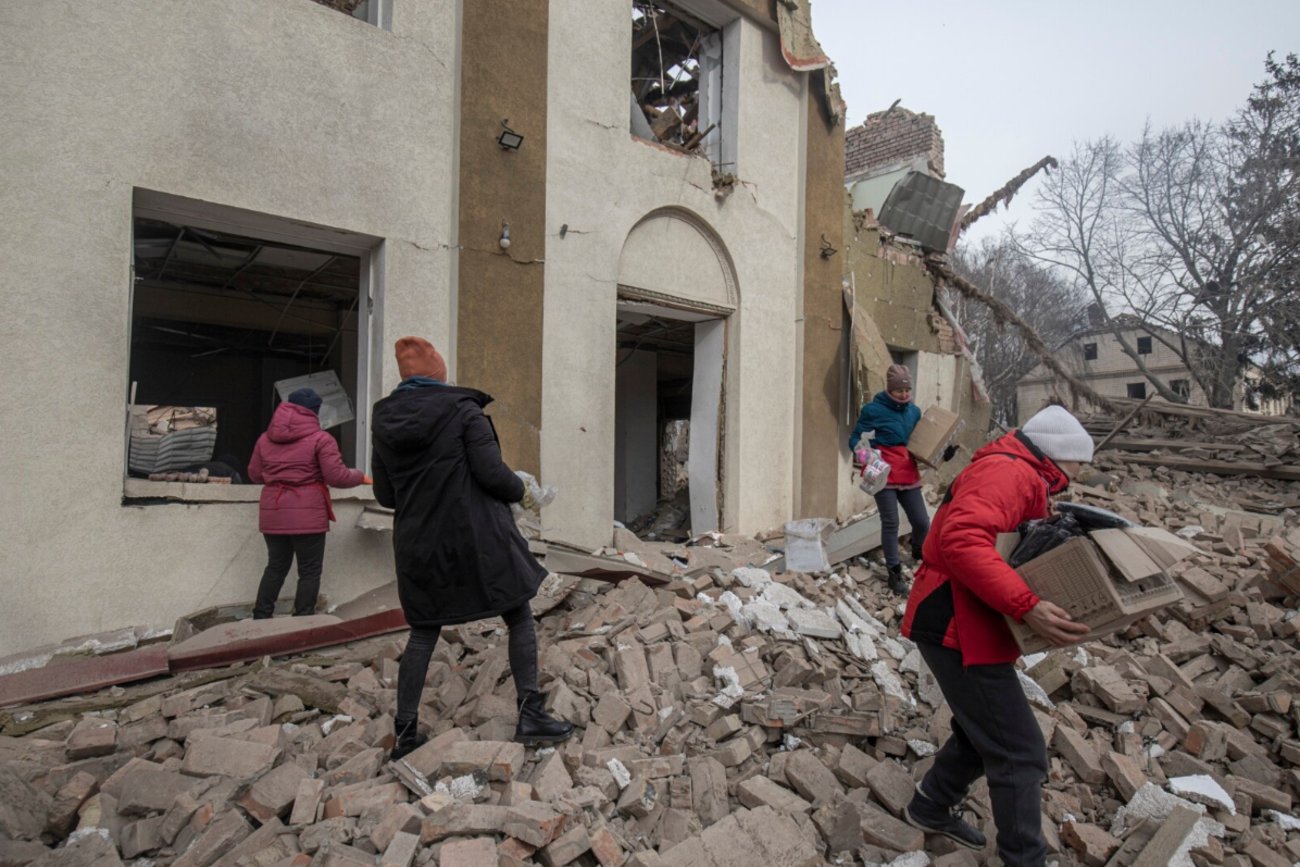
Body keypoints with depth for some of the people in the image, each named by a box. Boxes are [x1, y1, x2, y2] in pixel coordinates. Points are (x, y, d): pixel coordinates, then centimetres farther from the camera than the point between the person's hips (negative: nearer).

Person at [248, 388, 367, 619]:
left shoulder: (265, 439, 9)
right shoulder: (321, 439, -7)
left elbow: (254, 475, 15)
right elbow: (337, 477, -11)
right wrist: (360, 477, 6)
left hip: (272, 515, 5)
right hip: (307, 516, -5)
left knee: (276, 567, 18)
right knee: (309, 571, 5)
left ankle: (260, 619, 21)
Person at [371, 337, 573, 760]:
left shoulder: (384, 423, 4)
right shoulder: (462, 410, -11)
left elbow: (385, 495, 7)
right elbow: (492, 473, -16)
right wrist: (519, 489, 4)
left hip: (418, 546, 5)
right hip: (476, 537, -5)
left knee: (423, 632, 17)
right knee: (520, 619, 9)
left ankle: (406, 731, 20)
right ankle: (530, 715, 10)